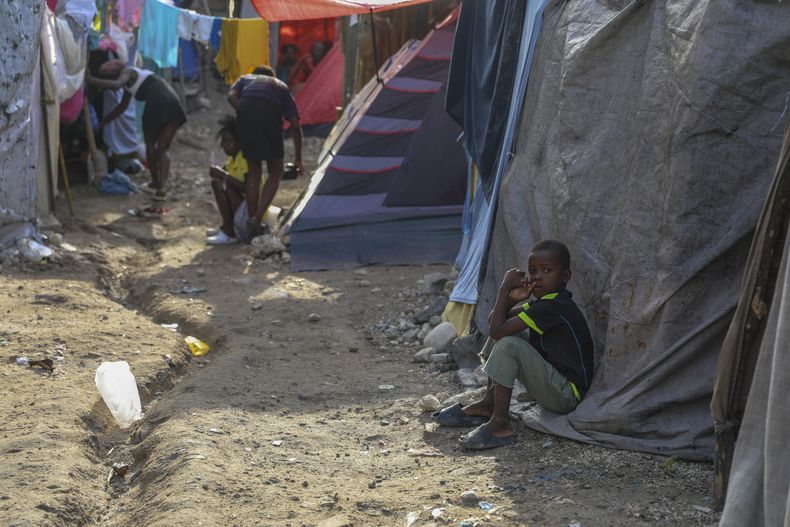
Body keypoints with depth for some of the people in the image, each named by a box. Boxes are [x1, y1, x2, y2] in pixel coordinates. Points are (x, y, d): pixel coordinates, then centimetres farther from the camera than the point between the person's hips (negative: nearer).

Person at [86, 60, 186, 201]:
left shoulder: (127, 72, 9)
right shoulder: (131, 78, 33)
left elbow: (116, 84, -15)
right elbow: (122, 107, 40)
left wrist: (91, 79, -11)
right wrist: (104, 121, 48)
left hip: (157, 103, -7)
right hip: (172, 103, 7)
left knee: (150, 145, 15)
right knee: (164, 148, 10)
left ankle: (155, 181, 22)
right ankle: (161, 186, -3)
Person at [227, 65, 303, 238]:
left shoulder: (245, 79, 36)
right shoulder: (281, 86, 33)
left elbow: (231, 96, 9)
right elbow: (295, 123, 21)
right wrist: (298, 158, 24)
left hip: (245, 111, 1)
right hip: (270, 114, -1)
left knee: (253, 171, 17)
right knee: (275, 172, 13)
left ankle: (252, 219, 16)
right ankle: (256, 218, -2)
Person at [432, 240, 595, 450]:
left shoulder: (553, 307, -22)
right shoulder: (545, 301, 10)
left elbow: (496, 330, -25)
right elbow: (495, 321, 11)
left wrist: (506, 288, -15)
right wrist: (512, 299, -9)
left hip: (567, 395, -10)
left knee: (508, 344, -26)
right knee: (502, 327, 11)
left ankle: (499, 425, -22)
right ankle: (488, 404, 10)